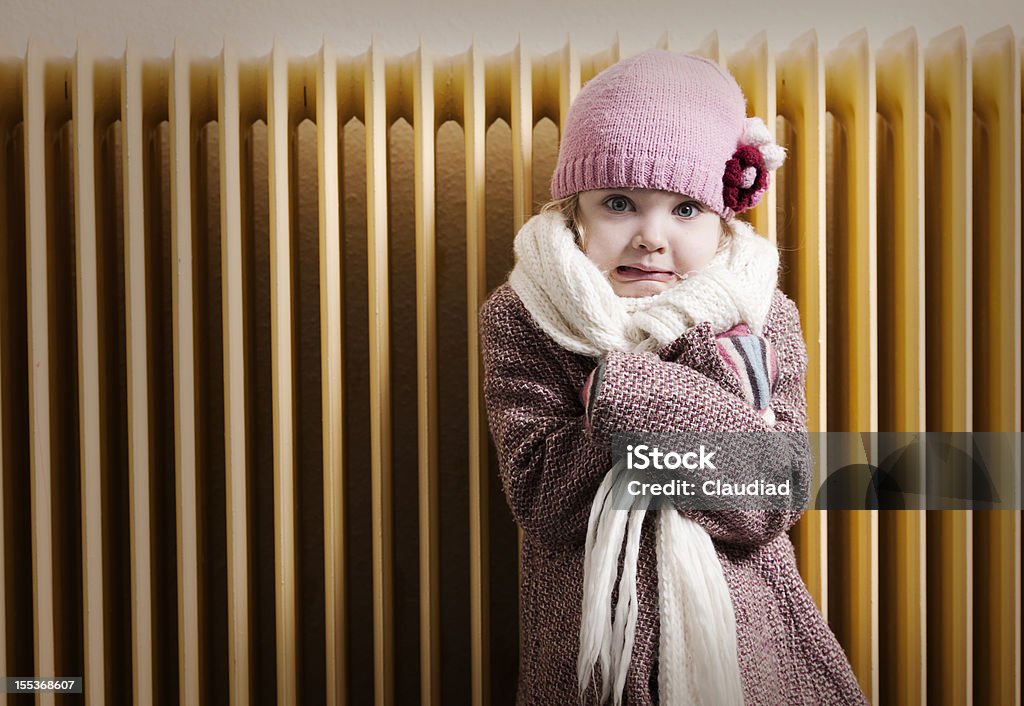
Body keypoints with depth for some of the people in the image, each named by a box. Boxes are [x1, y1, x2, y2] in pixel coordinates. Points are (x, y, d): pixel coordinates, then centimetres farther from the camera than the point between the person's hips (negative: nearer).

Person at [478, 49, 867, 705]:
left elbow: (774, 500, -16)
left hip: (743, 632, 2)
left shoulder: (765, 320, -6)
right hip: (585, 644, -1)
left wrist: (626, 392, -24)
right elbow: (540, 502, -20)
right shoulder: (521, 318, -10)